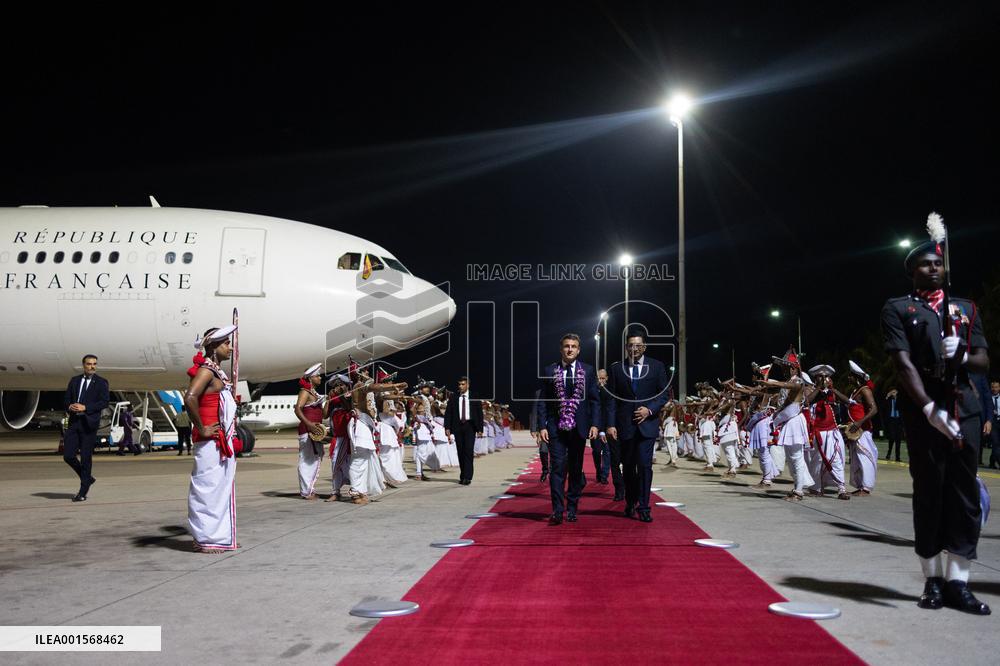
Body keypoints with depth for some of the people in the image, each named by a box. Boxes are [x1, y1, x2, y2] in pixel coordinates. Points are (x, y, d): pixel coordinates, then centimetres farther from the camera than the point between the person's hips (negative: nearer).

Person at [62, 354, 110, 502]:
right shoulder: (74, 380, 16)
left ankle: (83, 492, 7)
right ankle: (88, 479, 23)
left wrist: (85, 407, -16)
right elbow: (66, 399, 17)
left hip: (88, 423, -4)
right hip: (74, 422, 5)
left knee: (86, 458, -2)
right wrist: (70, 406, -6)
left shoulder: (101, 382, 2)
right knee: (68, 456, 0)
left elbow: (104, 402, -7)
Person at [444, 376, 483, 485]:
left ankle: (467, 477, -12)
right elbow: (448, 413, 5)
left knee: (468, 451, -11)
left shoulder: (474, 398, 4)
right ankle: (463, 476, 12)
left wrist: (480, 429, -2)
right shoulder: (453, 399, 7)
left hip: (470, 426, -2)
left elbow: (480, 414, 4)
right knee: (460, 452, 5)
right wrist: (447, 427, -6)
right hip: (458, 426, 2)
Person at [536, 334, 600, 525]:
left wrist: (595, 424, -4)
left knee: (576, 469, 8)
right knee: (557, 467, -9)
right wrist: (542, 426, -5)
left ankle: (572, 509, 18)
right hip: (556, 428, -1)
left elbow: (594, 400, 6)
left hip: (579, 428, 1)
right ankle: (557, 511, -11)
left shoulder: (588, 371, 7)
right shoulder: (549, 371, 5)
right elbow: (542, 401, 4)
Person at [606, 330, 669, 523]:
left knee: (644, 465, -9)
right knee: (628, 466, 8)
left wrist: (650, 409, -10)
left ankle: (643, 507, -4)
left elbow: (663, 395, 6)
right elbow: (612, 399, 3)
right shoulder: (616, 369, 5)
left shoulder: (657, 367, 5)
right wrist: (611, 424, -5)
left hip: (647, 423, -1)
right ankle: (630, 503, 24)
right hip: (625, 425, 1)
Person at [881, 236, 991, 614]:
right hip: (922, 411, -4)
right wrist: (929, 408, -19)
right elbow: (902, 363, -7)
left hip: (964, 409, 4)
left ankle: (958, 580, 4)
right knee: (929, 494, 0)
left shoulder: (966, 309, 18)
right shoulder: (898, 309, 5)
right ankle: (933, 579, 7)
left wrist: (962, 355, -11)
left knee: (965, 494, 0)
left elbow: (984, 362, 13)